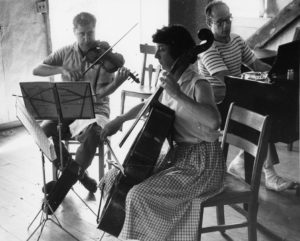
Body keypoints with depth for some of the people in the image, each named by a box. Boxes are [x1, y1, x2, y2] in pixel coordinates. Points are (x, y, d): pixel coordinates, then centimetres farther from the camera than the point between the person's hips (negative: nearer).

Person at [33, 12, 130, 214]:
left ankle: (60, 189, -20)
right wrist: (62, 69, -15)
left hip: (95, 109, -3)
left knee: (91, 135, -37)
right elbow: (37, 70, 1)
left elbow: (102, 93, -12)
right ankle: (80, 175, -5)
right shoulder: (66, 53, 7)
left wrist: (118, 81, -33)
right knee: (43, 132, -25)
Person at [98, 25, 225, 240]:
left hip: (200, 162, -9)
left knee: (139, 195, -25)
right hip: (176, 154, 9)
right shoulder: (172, 81, 6)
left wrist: (177, 95, -36)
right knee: (115, 178, 6)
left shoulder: (198, 85, -19)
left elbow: (213, 121, -39)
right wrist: (120, 120, 18)